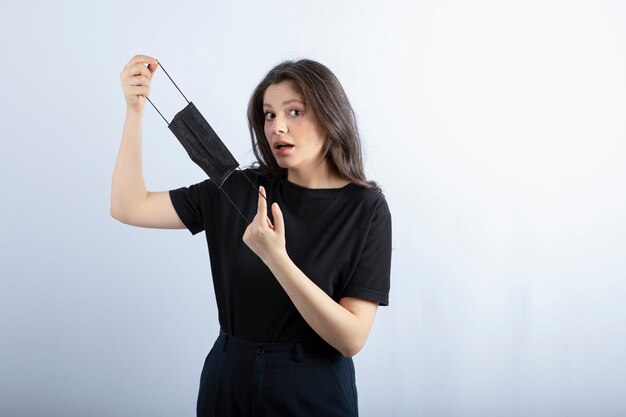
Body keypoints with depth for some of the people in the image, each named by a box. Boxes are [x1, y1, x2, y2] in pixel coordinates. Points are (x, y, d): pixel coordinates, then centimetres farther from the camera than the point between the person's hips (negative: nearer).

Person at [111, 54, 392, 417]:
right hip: (228, 383, 3)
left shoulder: (365, 207, -12)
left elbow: (352, 338, -19)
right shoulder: (240, 190, -2)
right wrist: (135, 109, -16)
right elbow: (130, 207, -7)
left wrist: (276, 258, -29)